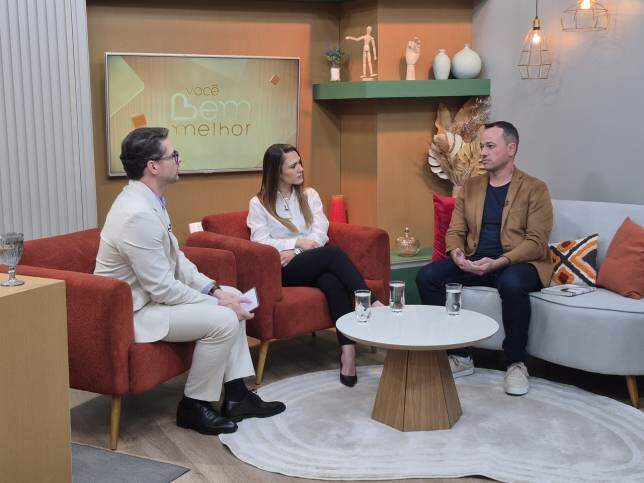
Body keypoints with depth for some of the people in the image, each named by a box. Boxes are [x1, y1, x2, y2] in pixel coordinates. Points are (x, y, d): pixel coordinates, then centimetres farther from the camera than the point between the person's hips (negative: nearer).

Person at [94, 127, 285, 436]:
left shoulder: (149, 201, 5)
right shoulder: (138, 214, -27)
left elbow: (176, 259, 11)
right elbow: (162, 288, -25)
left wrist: (213, 289, -1)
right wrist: (216, 302, -15)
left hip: (151, 295, 11)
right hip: (133, 313, -11)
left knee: (232, 299, 10)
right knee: (223, 319, -21)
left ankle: (236, 396, 14)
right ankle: (194, 407, -3)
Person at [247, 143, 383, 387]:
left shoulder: (309, 195, 17)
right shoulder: (259, 203, 9)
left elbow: (320, 234, 5)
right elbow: (260, 242, -3)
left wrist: (295, 253, -11)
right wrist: (297, 242, -10)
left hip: (315, 262, 3)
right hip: (284, 270, -3)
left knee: (330, 279, -35)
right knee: (333, 253, -32)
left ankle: (348, 348, -46)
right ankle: (372, 304, -35)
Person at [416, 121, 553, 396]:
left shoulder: (534, 189, -2)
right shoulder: (470, 187, 14)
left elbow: (536, 242, -10)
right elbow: (455, 231, 12)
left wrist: (498, 262, -25)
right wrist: (456, 252, -13)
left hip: (519, 264, -5)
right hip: (473, 263, 5)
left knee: (511, 283, -39)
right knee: (427, 276, -18)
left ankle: (516, 363, -18)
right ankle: (459, 357, -9)